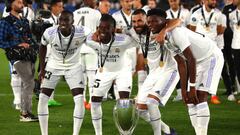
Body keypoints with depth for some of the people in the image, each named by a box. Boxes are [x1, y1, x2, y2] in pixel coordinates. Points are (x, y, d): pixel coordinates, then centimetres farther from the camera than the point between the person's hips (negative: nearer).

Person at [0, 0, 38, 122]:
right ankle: (26, 113, -12)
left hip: (28, 56, 8)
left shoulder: (24, 21, 19)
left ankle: (24, 113, 19)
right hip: (17, 57, -8)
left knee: (26, 84, 11)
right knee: (29, 83, -15)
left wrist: (30, 45, 5)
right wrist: (18, 45, -14)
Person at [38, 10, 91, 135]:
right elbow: (43, 47, -2)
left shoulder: (82, 33, -28)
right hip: (54, 66, 1)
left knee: (79, 100, -12)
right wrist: (42, 69, 3)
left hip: (73, 67, -1)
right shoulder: (50, 33, -23)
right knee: (43, 98, -4)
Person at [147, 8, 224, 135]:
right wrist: (183, 89, -4)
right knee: (190, 99, 2)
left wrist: (192, 87, -24)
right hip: (198, 61, 9)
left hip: (211, 57, -9)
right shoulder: (164, 40, 1)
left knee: (200, 96, -17)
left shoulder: (176, 33, -27)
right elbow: (181, 64, 2)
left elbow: (191, 59, -27)